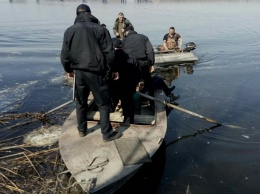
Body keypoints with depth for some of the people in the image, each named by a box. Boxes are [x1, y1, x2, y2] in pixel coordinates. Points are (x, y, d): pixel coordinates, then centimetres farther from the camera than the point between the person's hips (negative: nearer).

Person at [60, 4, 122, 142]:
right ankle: (107, 134, 13)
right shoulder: (100, 30, -7)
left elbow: (65, 55, 6)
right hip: (96, 72, -4)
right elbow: (109, 53, -10)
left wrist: (69, 70, 21)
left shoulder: (69, 31, 5)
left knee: (81, 102, 20)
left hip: (79, 72, 4)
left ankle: (82, 130, 33)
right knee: (103, 104, 6)